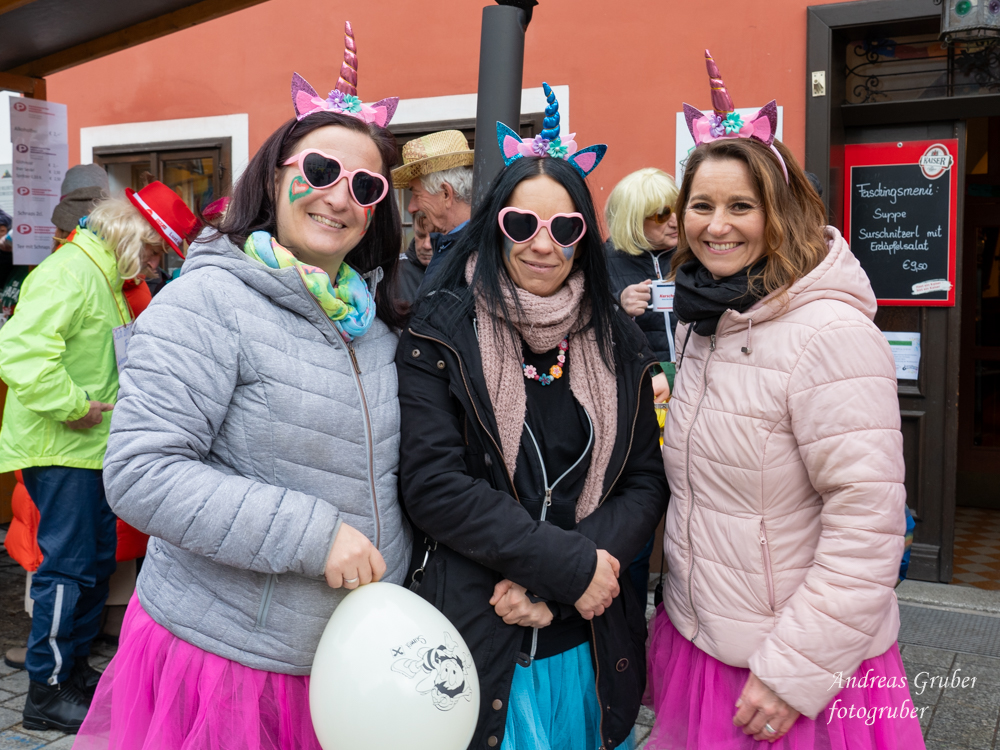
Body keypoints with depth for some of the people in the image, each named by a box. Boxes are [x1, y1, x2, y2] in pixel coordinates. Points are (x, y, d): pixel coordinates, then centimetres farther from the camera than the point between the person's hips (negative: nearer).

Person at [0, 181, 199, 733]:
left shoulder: (104, 275, 17)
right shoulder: (70, 273, -17)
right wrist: (73, 406, -23)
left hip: (89, 446, 10)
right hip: (59, 448, -10)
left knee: (97, 558, 15)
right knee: (68, 564, -4)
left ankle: (73, 666, 29)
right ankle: (46, 692, 9)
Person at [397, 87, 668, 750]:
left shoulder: (618, 345, 3)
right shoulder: (442, 335, -7)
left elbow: (646, 481, 0)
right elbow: (434, 483, -14)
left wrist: (552, 583, -14)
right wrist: (571, 565, -18)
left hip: (593, 642, 4)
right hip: (477, 638, -3)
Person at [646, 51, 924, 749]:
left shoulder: (830, 333, -20)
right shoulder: (700, 320, 5)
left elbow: (868, 524, -22)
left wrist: (795, 670, -20)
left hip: (804, 669, -7)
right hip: (696, 638, 7)